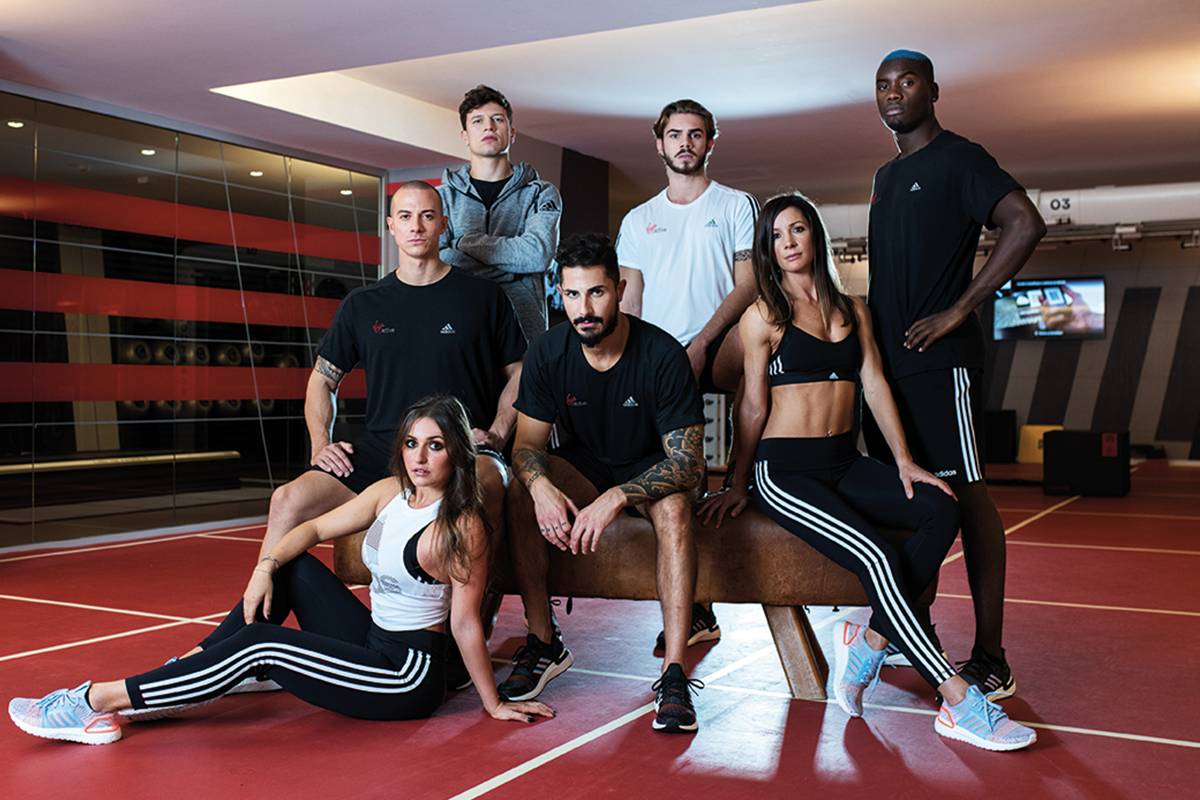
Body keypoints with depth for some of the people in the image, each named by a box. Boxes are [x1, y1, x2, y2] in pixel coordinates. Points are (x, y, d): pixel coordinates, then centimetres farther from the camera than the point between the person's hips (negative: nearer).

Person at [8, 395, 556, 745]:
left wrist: (494, 704, -8)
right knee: (292, 569, -1)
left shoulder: (462, 527, -18)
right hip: (371, 643, 8)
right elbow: (315, 529, 7)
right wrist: (266, 567, -10)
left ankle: (100, 700, -9)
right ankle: (189, 671, 3)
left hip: (410, 676, -7)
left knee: (259, 646, -17)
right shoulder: (390, 492, 3)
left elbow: (465, 623, -14)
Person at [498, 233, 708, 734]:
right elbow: (526, 443, -10)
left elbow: (689, 463, -26)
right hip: (584, 468, 3)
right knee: (520, 491, -25)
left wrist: (616, 498, -42)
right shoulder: (547, 353, -13)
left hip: (650, 470, -3)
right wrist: (541, 485, -35)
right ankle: (543, 645, -15)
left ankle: (675, 671, -34)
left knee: (673, 504, -36)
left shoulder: (662, 355, -23)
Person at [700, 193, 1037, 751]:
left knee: (941, 510, -20)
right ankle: (957, 704, -21)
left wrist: (904, 460, 2)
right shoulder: (763, 317, 1)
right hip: (784, 470, -6)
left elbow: (874, 384, 10)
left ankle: (868, 641, -15)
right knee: (878, 559, -26)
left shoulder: (851, 309, 16)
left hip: (845, 463, 6)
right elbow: (753, 406, 3)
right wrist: (737, 486, 4)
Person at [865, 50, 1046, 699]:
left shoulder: (959, 158, -3)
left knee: (963, 493, -8)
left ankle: (990, 657, -2)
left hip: (940, 357, -8)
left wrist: (960, 309, -17)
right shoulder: (885, 176, 21)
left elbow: (1026, 224, -17)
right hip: (887, 356, 8)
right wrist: (872, 336, 15)